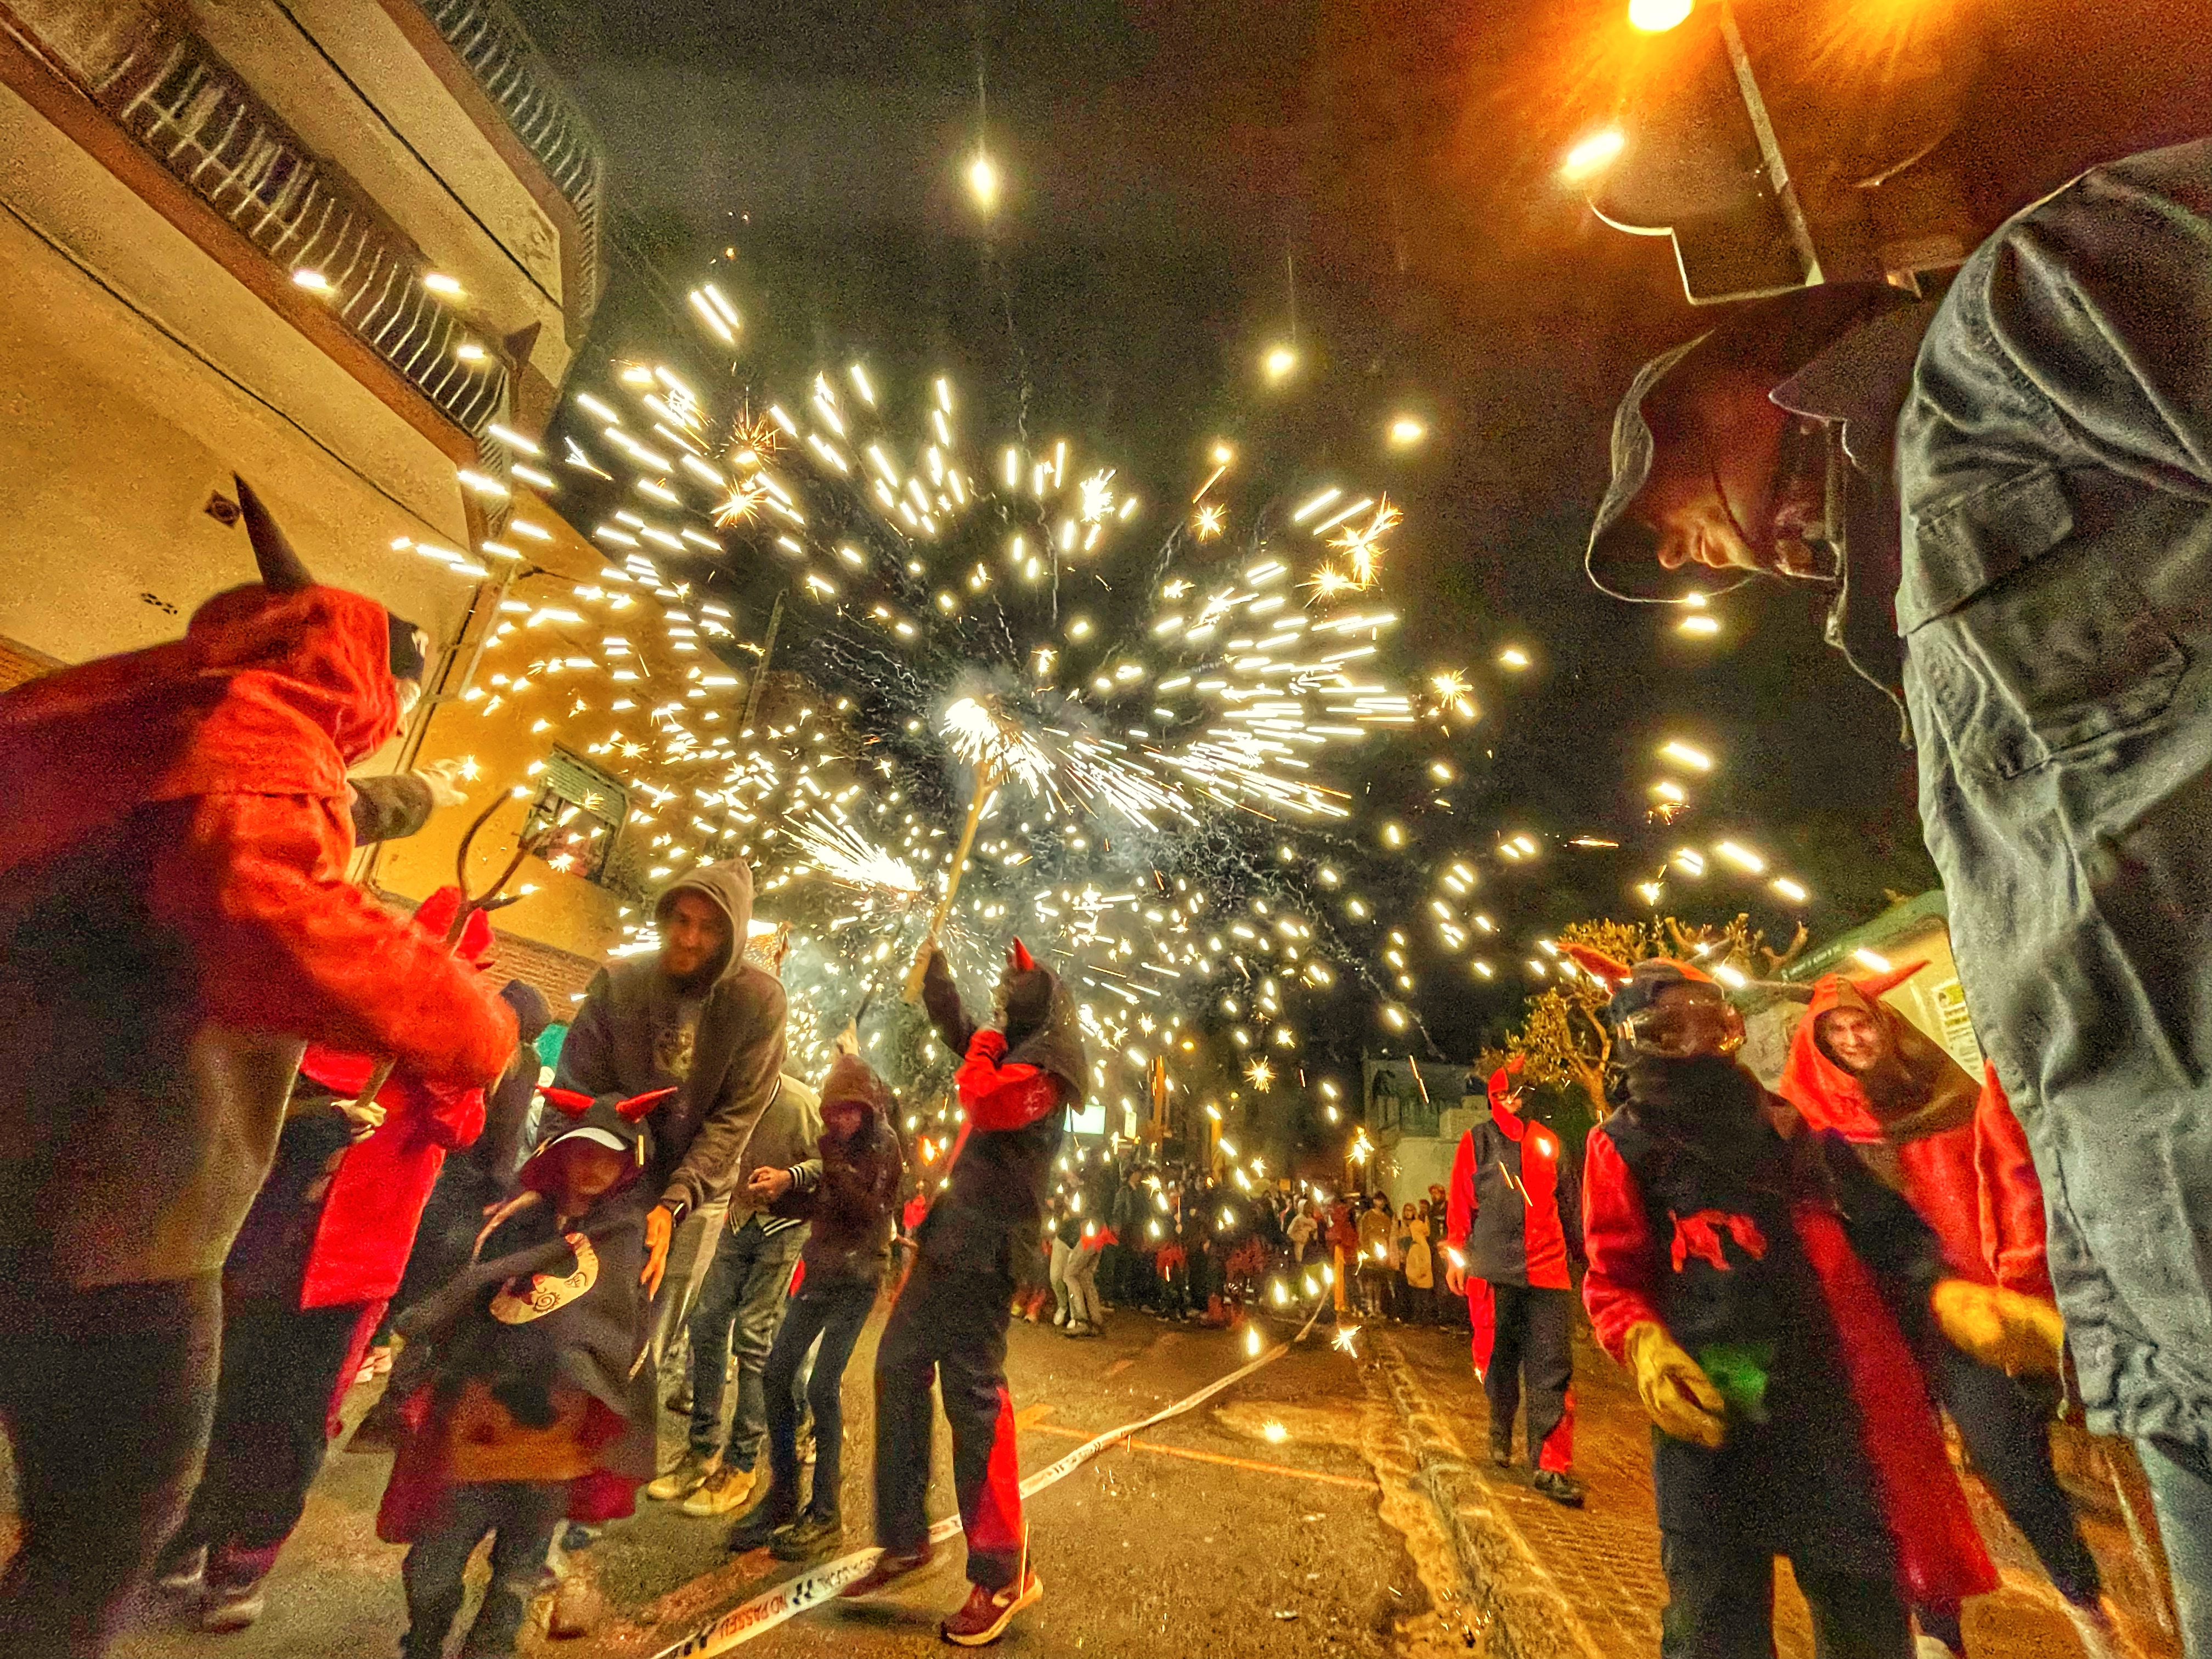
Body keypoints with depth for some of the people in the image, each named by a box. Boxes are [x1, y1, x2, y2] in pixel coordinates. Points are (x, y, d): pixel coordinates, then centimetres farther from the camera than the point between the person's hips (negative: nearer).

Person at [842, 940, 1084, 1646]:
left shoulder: (1049, 1063, -11)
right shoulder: (1013, 1053, 15)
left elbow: (984, 1100, -27)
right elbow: (953, 1026, 29)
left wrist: (984, 1047, -9)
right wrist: (933, 962, 27)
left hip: (986, 1241, -10)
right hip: (955, 1229, 10)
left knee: (972, 1390, -7)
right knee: (898, 1367, 14)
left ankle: (1002, 1571, 7)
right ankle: (905, 1539, 27)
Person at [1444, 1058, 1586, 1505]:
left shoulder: (1550, 1143, 9)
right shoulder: (1477, 1142, 0)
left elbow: (1570, 1204, 17)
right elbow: (1460, 1204, 1)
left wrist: (1581, 1252, 18)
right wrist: (1456, 1256, -2)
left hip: (1548, 1270, 2)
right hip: (1493, 1270, -2)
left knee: (1553, 1369, -2)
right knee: (1499, 1359, 11)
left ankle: (1551, 1467, 5)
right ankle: (1500, 1432, 35)